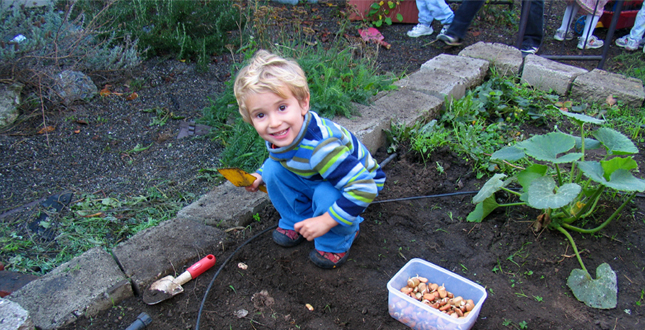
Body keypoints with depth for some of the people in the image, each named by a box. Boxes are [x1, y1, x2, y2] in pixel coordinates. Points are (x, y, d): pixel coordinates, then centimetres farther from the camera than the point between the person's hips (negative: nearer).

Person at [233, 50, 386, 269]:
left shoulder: (320, 147, -43)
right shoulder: (280, 136, -18)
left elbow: (364, 188, -41)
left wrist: (326, 221, -34)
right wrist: (260, 177, -5)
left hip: (364, 182, -7)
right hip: (314, 179, 7)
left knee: (327, 195, -35)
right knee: (273, 168, -8)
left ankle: (338, 241, -2)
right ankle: (297, 222, 12)